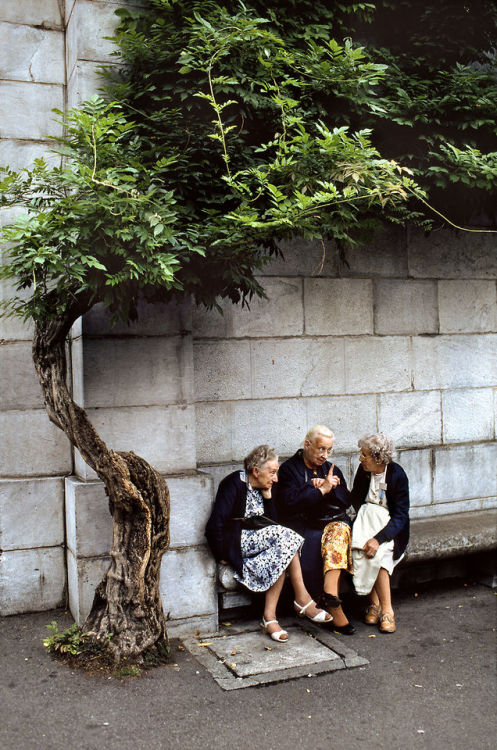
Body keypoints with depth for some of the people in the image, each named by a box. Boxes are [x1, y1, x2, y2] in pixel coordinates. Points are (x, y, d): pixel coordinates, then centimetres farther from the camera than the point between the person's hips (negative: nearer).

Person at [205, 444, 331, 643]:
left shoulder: (261, 488, 11)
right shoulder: (234, 484, -14)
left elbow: (272, 521, 7)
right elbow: (215, 524, -20)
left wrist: (267, 495, -2)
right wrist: (222, 555, -16)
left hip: (260, 540, 8)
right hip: (237, 542, -8)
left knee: (282, 554, -23)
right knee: (285, 537, -25)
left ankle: (270, 617, -22)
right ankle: (303, 600, -17)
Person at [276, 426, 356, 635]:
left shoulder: (332, 469, 19)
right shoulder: (289, 469, 4)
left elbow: (346, 501, 10)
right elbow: (290, 502, -11)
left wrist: (328, 488, -7)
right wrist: (321, 490, -13)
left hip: (334, 521, 3)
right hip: (303, 526, -3)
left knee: (339, 531, -31)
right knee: (315, 542, -32)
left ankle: (330, 596, -43)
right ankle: (334, 609, -31)